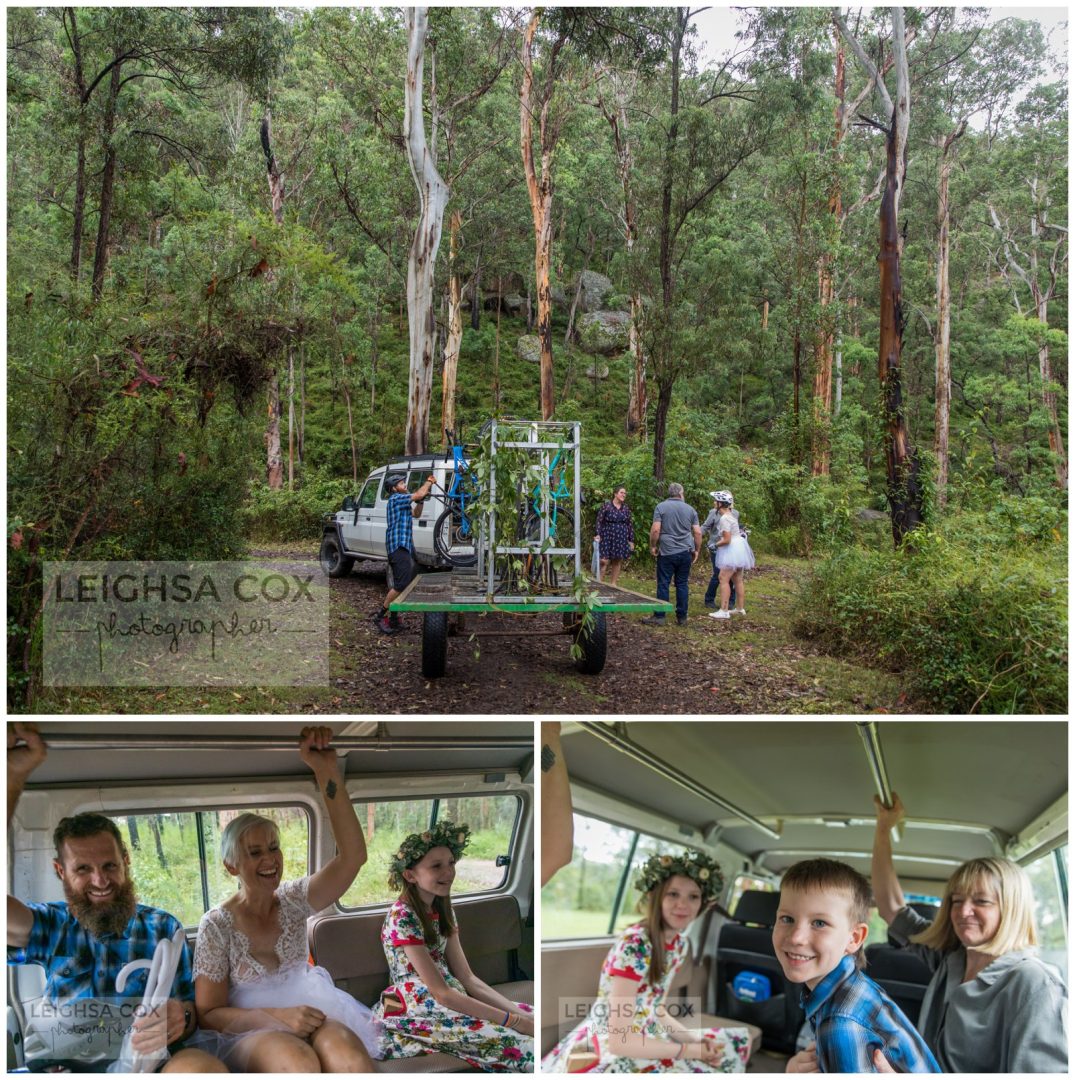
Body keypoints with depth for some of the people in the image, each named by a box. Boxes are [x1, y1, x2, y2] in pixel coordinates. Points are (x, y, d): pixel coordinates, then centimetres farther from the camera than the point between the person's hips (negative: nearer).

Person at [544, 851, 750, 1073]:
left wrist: (695, 1039, -1)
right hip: (612, 1053, -8)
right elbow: (619, 1041, -24)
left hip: (644, 1042, 9)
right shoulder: (633, 946, -22)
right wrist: (689, 1050, -17)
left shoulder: (680, 943, 3)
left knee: (736, 1042, 8)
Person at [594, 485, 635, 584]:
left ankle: (613, 583, 17)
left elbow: (630, 525, 12)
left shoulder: (626, 508, 9)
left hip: (621, 539, 4)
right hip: (608, 538, -4)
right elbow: (599, 521, -4)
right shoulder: (606, 506, -3)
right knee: (604, 561, -8)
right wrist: (597, 534, -15)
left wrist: (631, 540, 9)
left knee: (618, 561, 7)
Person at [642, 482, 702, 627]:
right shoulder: (690, 509, 7)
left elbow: (655, 529, -10)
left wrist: (652, 546, 2)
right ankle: (682, 618, 11)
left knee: (663, 584, 2)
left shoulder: (661, 507, -2)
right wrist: (697, 550, 15)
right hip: (685, 553, 3)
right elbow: (698, 532, 4)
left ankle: (659, 617, 4)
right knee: (682, 585, 8)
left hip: (667, 552, -3)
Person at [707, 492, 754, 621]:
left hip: (732, 549, -11)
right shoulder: (730, 514, 12)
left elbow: (727, 540, -23)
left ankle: (724, 611, -15)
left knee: (724, 579, -11)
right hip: (739, 548, 11)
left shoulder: (724, 519, -19)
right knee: (737, 579, 16)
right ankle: (741, 609, 22)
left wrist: (715, 545, -8)